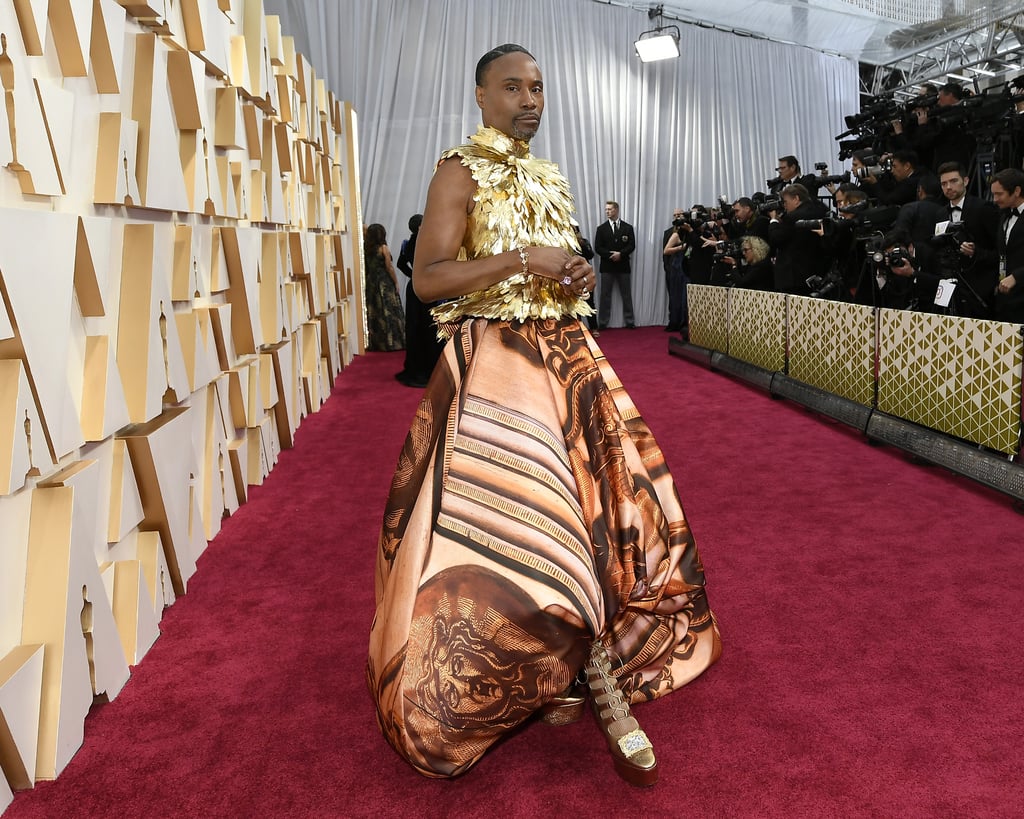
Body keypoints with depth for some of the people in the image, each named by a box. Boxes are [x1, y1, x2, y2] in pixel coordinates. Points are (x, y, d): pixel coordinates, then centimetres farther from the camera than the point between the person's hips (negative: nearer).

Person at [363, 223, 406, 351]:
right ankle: (392, 342, 2)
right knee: (389, 311, 0)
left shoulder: (366, 249, 4)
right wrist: (396, 282, -3)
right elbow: (389, 267, -10)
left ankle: (376, 343, 12)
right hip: (385, 283, -5)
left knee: (374, 312, 8)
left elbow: (367, 267, 2)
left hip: (371, 283, 5)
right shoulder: (383, 248, -10)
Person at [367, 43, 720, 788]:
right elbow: (428, 279, -13)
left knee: (600, 502, 1)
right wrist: (523, 260, -19)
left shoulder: (552, 180, 18)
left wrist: (580, 277, 4)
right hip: (496, 363, -7)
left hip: (568, 357, 7)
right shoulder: (459, 173, -3)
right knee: (505, 520, -8)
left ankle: (600, 677, 12)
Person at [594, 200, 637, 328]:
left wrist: (620, 254, -16)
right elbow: (598, 248, -2)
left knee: (626, 295, 5)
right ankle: (602, 323, 5)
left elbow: (632, 246, 0)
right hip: (607, 266, 0)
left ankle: (630, 321, 11)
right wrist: (611, 255, -15)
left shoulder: (628, 227, 6)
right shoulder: (601, 228, 6)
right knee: (605, 295, 1)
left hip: (623, 266, 0)